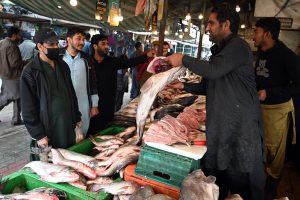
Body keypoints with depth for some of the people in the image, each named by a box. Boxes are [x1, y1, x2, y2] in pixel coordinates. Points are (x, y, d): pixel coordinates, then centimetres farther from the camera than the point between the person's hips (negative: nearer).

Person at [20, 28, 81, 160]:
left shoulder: (62, 65, 7)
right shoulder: (30, 72, -12)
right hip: (47, 131, -5)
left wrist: (76, 117, 14)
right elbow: (28, 108, -12)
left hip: (67, 127, 6)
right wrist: (39, 135, -13)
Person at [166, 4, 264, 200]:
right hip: (220, 125, 9)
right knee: (215, 182, 16)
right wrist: (184, 86, 9)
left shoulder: (238, 46, -10)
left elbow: (214, 70, -26)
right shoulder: (220, 50, 18)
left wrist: (183, 59, -14)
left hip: (242, 127, -9)